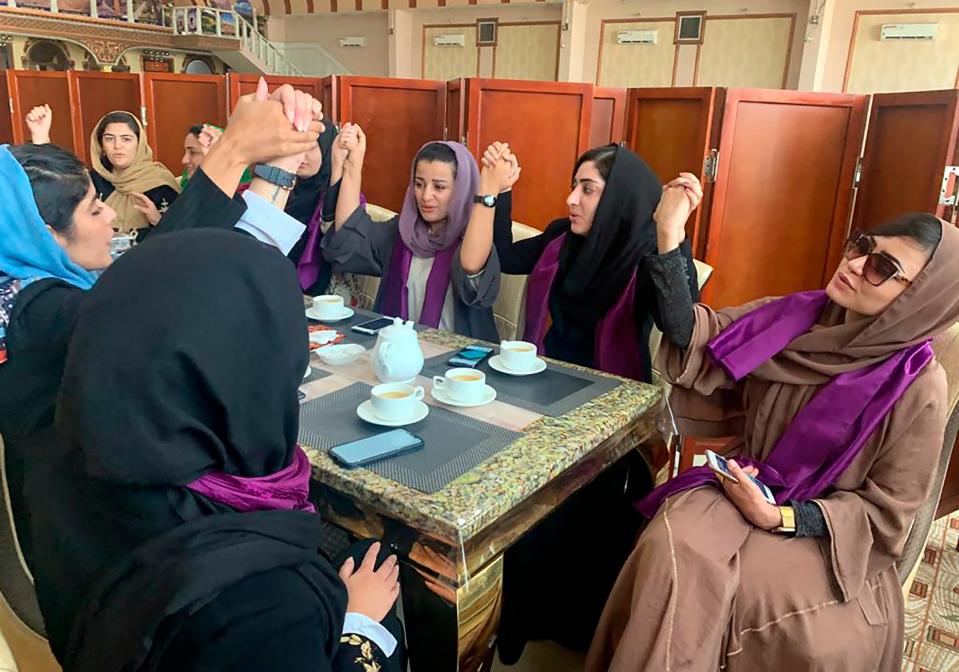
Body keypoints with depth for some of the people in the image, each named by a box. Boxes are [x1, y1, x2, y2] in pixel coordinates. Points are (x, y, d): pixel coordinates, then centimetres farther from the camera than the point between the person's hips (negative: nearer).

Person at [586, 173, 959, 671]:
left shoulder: (917, 387, -14)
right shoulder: (795, 317, -3)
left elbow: (885, 511, -9)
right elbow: (695, 341, -12)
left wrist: (780, 517, -22)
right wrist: (669, 236, -21)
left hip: (829, 534, -3)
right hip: (745, 485, 3)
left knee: (728, 584, -28)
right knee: (671, 549, -25)